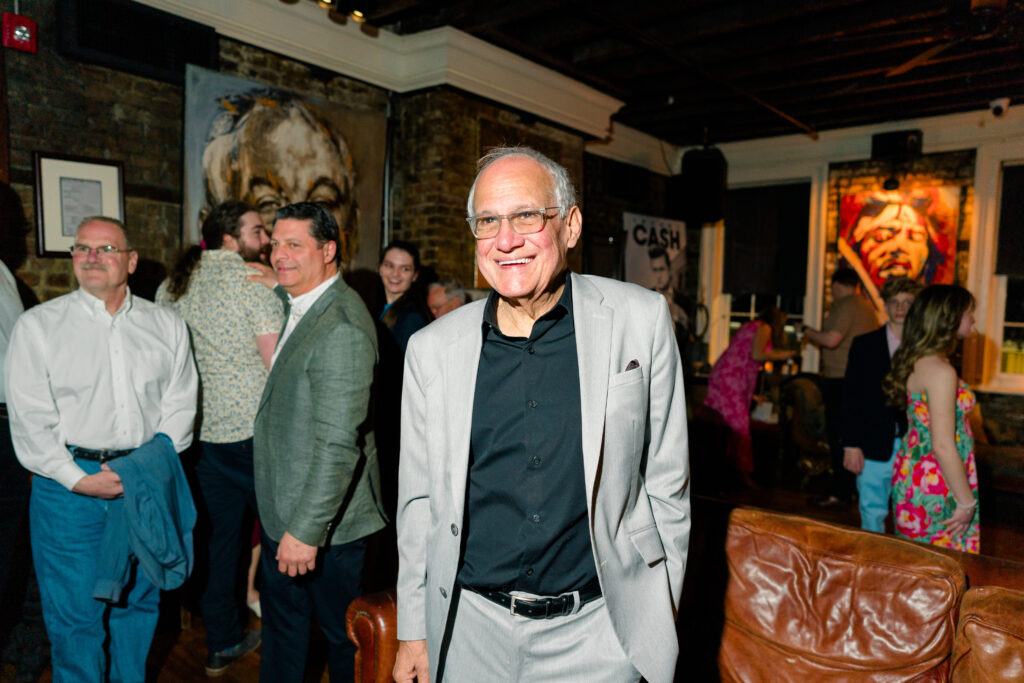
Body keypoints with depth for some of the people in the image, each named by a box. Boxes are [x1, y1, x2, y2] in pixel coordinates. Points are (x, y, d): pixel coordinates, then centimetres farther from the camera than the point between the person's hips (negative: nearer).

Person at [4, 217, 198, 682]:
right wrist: (79, 479, -13)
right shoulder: (38, 325, -1)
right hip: (70, 486, -2)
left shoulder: (167, 326, 6)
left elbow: (180, 403, 5)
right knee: (75, 613, 6)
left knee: (139, 602, 15)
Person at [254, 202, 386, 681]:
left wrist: (306, 530, -25)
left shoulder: (341, 329, -25)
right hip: (284, 513, 9)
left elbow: (339, 443, -28)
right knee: (281, 623, 25)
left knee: (343, 633, 13)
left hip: (323, 521, -9)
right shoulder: (299, 306, 8)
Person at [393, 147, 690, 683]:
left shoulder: (641, 320, -8)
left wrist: (660, 615, 2)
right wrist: (413, 633, 7)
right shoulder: (431, 348, -4)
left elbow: (666, 481, -2)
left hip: (595, 632, -1)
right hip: (472, 628, 2)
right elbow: (418, 500, 4)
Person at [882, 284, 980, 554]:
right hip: (936, 490, -9)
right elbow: (943, 446, -22)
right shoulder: (940, 371, -20)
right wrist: (967, 501, -13)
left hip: (914, 475, 9)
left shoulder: (917, 362, 8)